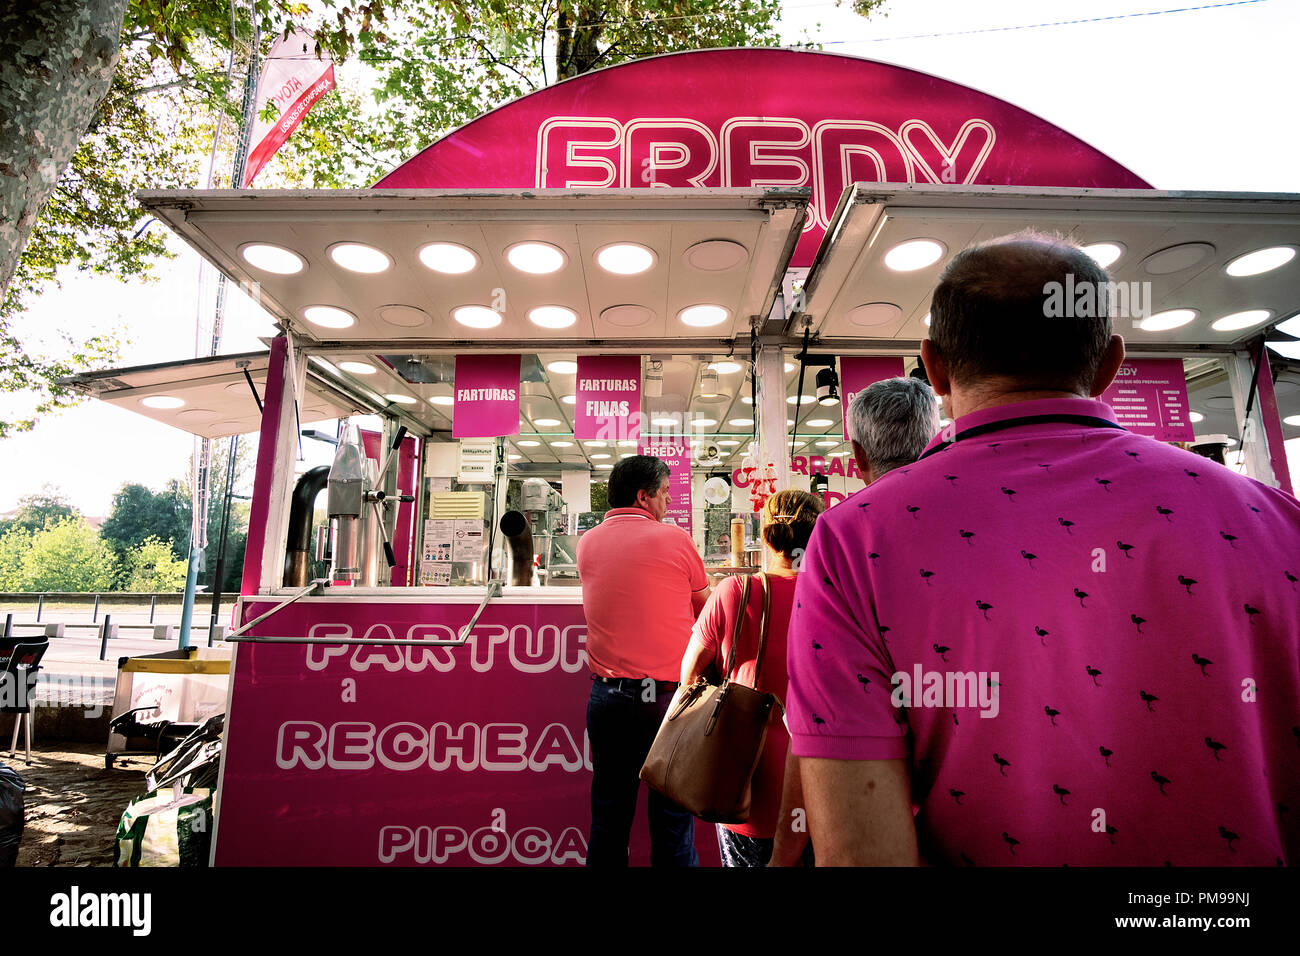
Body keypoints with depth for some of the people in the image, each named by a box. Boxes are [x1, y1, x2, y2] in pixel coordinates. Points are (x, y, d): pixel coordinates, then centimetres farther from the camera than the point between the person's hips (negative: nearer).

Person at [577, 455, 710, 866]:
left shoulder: (587, 543, 5)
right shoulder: (674, 538, -6)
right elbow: (707, 609, 5)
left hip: (607, 696, 4)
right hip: (668, 694, -3)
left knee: (608, 821, 14)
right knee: (673, 819, 8)